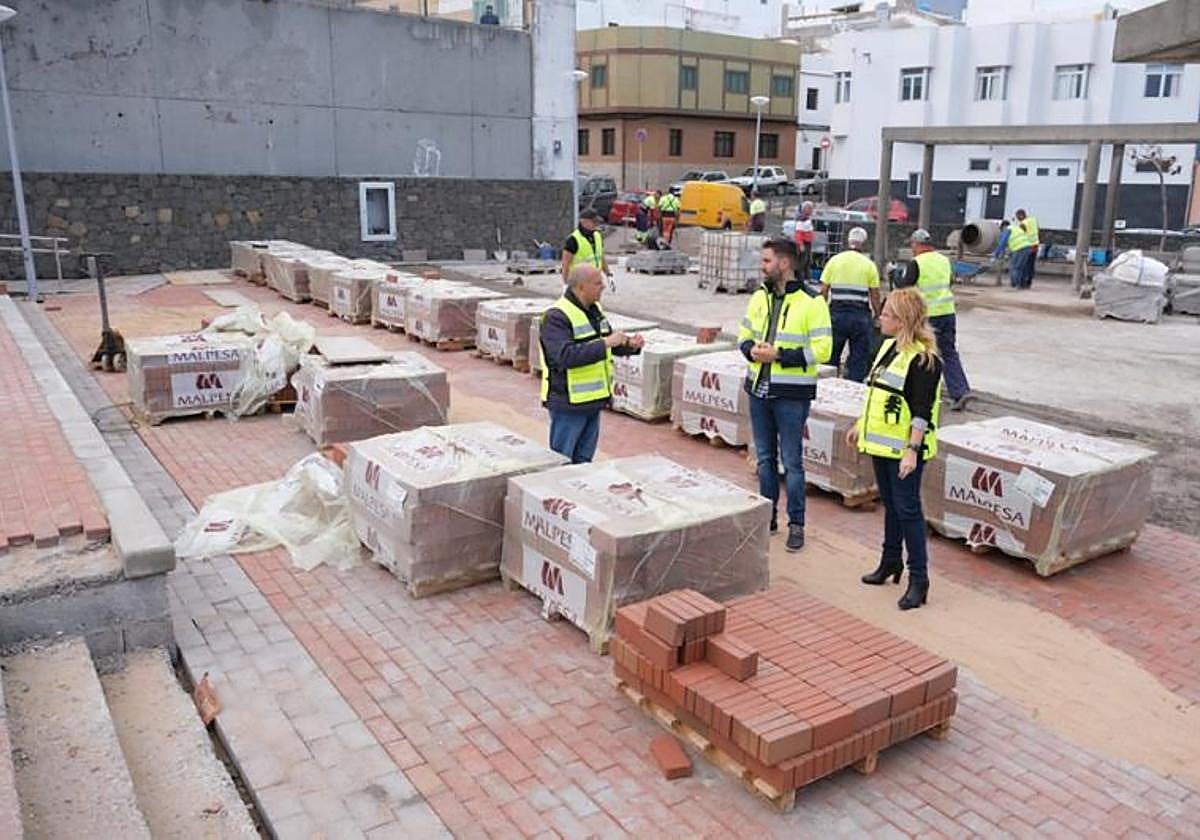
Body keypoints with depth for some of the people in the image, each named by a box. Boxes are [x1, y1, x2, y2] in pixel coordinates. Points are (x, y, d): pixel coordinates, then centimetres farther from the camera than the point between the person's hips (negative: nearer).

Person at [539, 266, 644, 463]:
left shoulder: (594, 310, 9)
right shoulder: (556, 317, -18)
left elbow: (610, 345, 17)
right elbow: (566, 356, -30)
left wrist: (631, 345, -4)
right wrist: (604, 343, -29)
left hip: (592, 401, 8)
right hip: (568, 403, -8)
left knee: (583, 460, 17)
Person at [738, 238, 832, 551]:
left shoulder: (811, 303, -11)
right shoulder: (759, 297, 8)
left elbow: (821, 350, -15)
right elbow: (744, 335, 17)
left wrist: (778, 355, -20)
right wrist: (751, 350, -6)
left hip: (791, 394, -6)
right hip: (759, 389, 6)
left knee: (792, 461, 2)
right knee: (765, 458, 15)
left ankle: (796, 524, 14)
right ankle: (767, 517, 28)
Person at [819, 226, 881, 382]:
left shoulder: (834, 260, 4)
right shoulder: (869, 265, 2)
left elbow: (824, 291, 3)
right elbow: (874, 295, 1)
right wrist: (877, 315, 12)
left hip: (837, 312, 1)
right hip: (860, 315, -1)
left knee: (831, 357, 11)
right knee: (859, 360, 5)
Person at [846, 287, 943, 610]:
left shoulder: (924, 359, -17)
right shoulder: (889, 346, 10)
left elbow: (922, 412, -21)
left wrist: (912, 450, -25)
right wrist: (860, 425, 22)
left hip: (903, 449, -9)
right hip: (881, 442, 9)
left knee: (907, 509, -3)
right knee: (890, 505, 19)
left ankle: (919, 577, 5)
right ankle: (891, 561, 33)